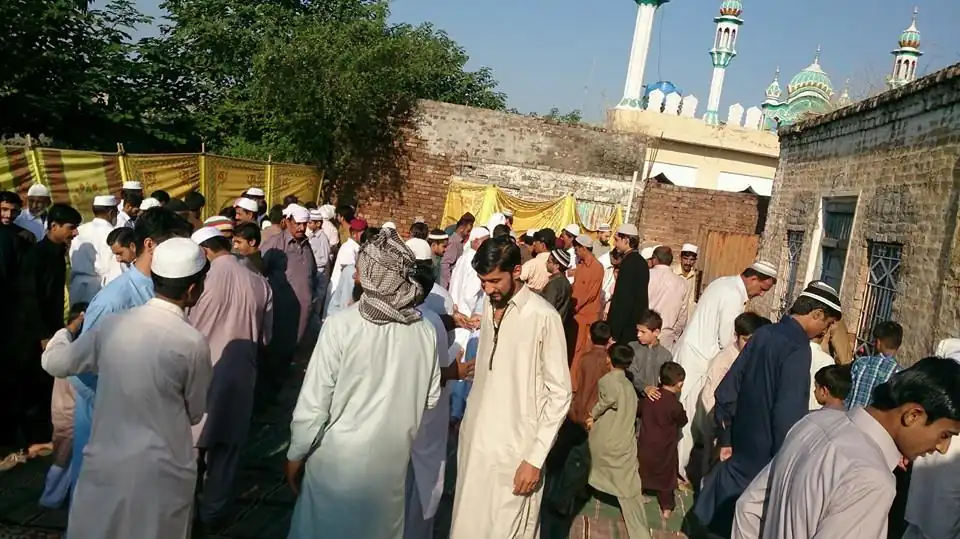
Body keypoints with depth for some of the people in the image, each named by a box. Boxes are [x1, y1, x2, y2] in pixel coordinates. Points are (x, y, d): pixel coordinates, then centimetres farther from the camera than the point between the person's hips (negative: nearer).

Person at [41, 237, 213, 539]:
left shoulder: (111, 326, -6)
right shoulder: (193, 343, -17)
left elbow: (54, 363, 10)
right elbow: (196, 412, -2)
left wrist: (63, 332, 31)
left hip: (106, 462, 4)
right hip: (162, 469, -3)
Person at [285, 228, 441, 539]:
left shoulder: (341, 325, -22)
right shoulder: (425, 330, -10)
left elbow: (313, 403, -17)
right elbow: (431, 398, 2)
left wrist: (295, 455, -1)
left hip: (338, 461, -3)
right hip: (393, 461, 3)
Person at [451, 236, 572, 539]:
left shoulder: (543, 316, -17)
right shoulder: (488, 305, 4)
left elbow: (559, 394, -13)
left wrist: (535, 458, -14)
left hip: (514, 448, -6)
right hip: (475, 437, 6)